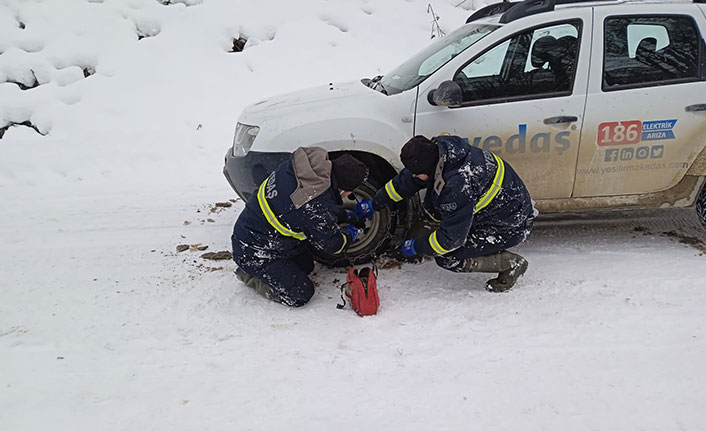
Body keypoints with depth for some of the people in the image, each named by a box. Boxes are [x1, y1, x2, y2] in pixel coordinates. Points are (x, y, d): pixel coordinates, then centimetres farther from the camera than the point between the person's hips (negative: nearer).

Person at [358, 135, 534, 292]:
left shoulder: (458, 185, -35)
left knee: (446, 258, -11)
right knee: (433, 208, 1)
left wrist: (416, 247, -11)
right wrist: (374, 204, 13)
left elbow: (451, 238, -26)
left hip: (511, 226, -9)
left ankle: (511, 263, -1)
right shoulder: (439, 149, -10)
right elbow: (406, 181, 6)